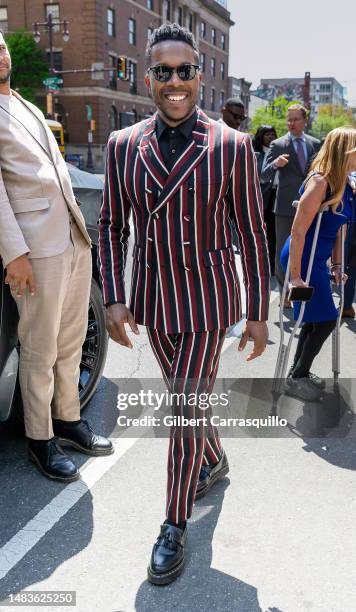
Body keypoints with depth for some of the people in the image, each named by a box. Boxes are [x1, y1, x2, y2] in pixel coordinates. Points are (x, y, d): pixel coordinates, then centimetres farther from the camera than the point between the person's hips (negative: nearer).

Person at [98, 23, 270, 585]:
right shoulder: (123, 146, -1)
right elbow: (112, 227, 4)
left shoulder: (232, 146, -10)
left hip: (207, 302, -4)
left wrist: (258, 313, -5)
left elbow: (252, 234, -6)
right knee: (185, 396, 21)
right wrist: (113, 300, -4)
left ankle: (175, 526, 19)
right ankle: (215, 462, 51)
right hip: (153, 301, 4)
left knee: (185, 413, -1)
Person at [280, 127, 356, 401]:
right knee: (325, 320, -2)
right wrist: (296, 276, -23)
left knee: (316, 319, 16)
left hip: (318, 260, 9)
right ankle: (297, 378, 15)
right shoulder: (320, 181, -21)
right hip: (302, 259, -8)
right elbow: (298, 232, -23)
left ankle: (299, 372, 34)